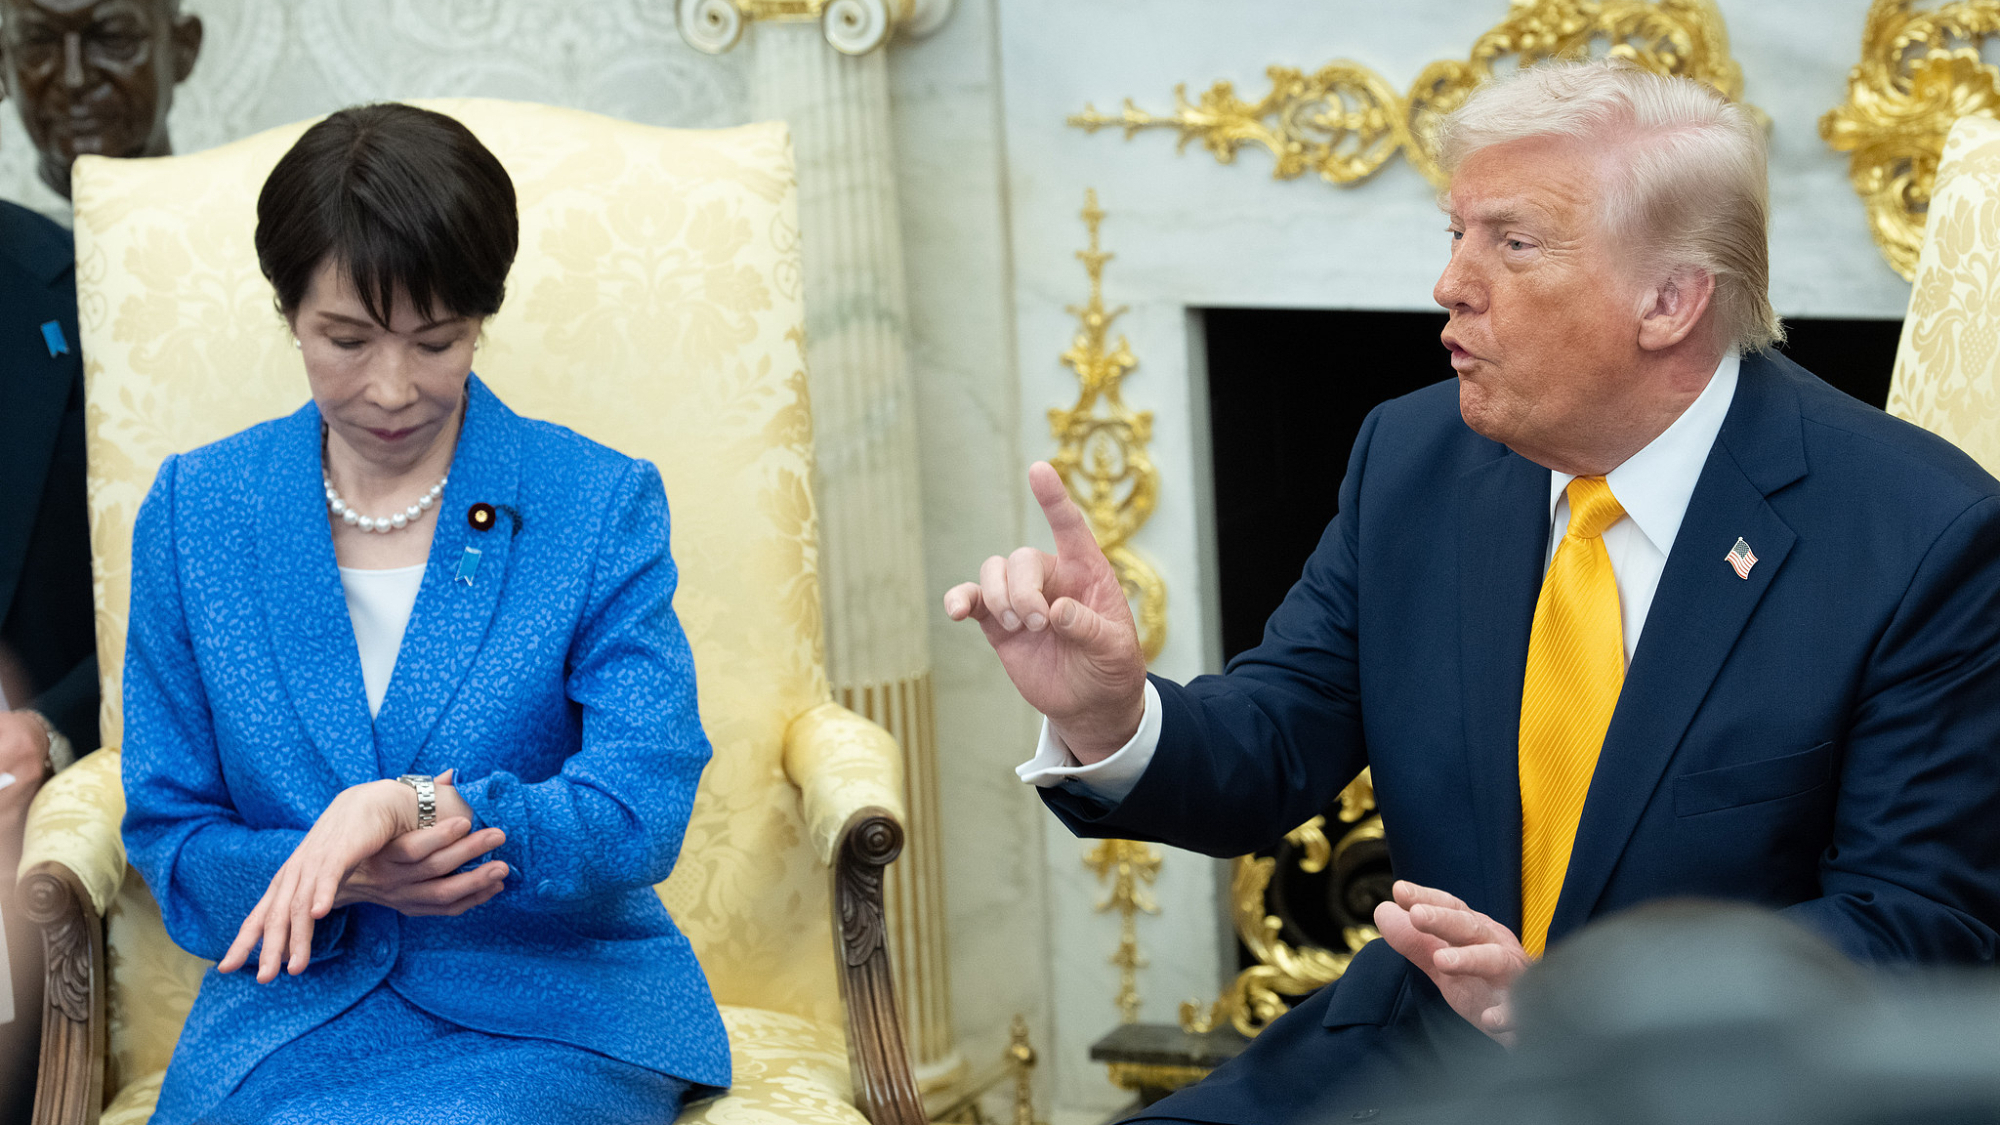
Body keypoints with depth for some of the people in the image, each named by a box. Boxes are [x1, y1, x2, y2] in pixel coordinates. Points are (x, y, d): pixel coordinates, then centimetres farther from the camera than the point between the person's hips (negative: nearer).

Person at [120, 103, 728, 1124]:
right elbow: (170, 839, 7)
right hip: (290, 1015, 2)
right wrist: (346, 880, -15)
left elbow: (641, 817, -8)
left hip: (557, 1012, -1)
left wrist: (413, 807, -26)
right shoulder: (193, 513, 7)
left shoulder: (602, 504, 1)